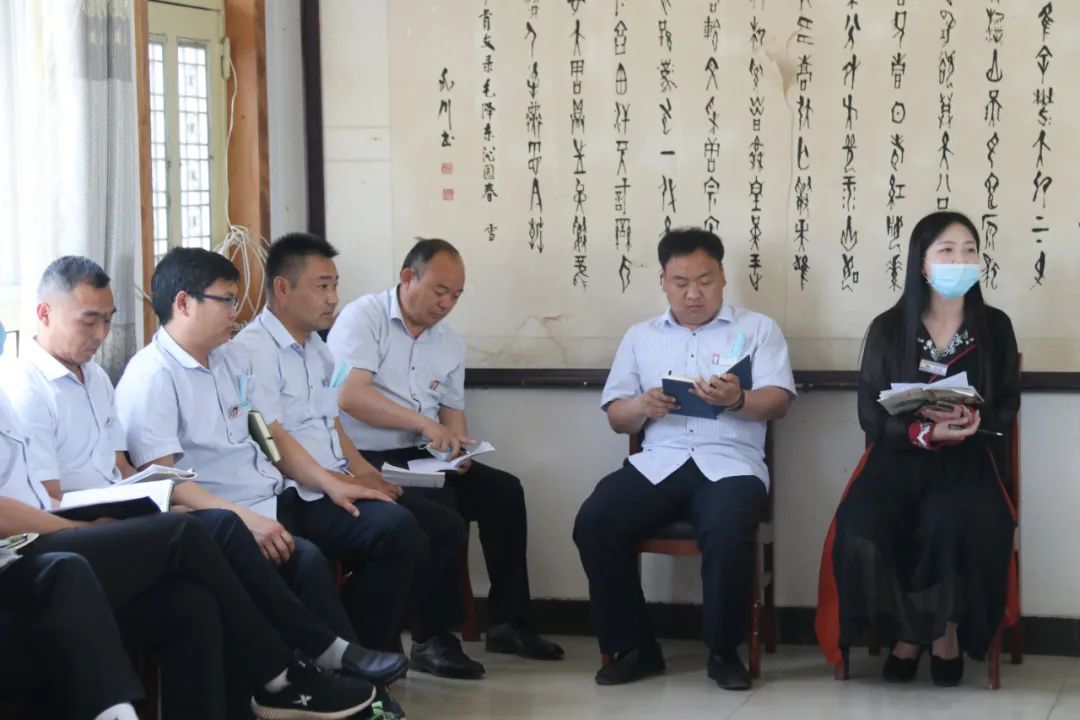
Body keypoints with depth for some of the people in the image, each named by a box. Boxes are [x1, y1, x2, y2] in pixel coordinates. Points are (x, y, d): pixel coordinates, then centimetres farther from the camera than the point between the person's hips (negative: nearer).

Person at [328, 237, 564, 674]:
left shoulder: (449, 344, 15)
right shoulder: (363, 318, -8)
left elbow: (451, 410, 18)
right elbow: (350, 395, -21)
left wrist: (458, 445, -7)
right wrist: (424, 423, -27)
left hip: (423, 458, 8)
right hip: (367, 459, -8)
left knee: (504, 491, -8)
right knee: (437, 506, -31)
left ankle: (508, 622, 1)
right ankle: (432, 638, -21)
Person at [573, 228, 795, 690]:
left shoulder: (757, 329, 12)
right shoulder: (640, 337, 20)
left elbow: (778, 403, 0)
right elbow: (615, 417, 16)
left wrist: (736, 400, -22)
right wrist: (643, 407, -8)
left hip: (730, 463, -3)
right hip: (658, 463, 3)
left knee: (727, 533, -35)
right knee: (594, 522, -25)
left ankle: (724, 651, -11)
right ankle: (633, 647, -9)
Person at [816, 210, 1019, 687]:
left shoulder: (995, 327, 6)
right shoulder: (888, 329, 2)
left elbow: (1007, 408, 7)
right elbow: (872, 416, -2)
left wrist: (972, 422, -16)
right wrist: (925, 431, -20)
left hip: (967, 463, 0)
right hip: (899, 459, 1)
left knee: (949, 524, -36)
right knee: (858, 537, -29)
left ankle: (945, 629, -7)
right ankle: (915, 630, -3)